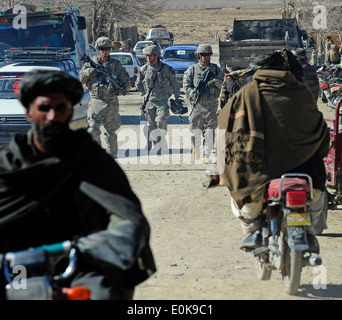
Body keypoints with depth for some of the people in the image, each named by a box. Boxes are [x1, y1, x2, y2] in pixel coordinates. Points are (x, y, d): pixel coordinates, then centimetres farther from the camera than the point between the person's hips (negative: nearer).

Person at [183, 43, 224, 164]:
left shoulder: (216, 69, 12)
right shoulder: (192, 69, 7)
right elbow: (186, 86, -1)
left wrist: (215, 82, -11)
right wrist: (194, 94, -16)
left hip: (211, 105, 1)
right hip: (197, 104, -1)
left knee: (210, 130, -6)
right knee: (196, 130, 1)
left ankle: (206, 156, -5)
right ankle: (196, 152, 22)